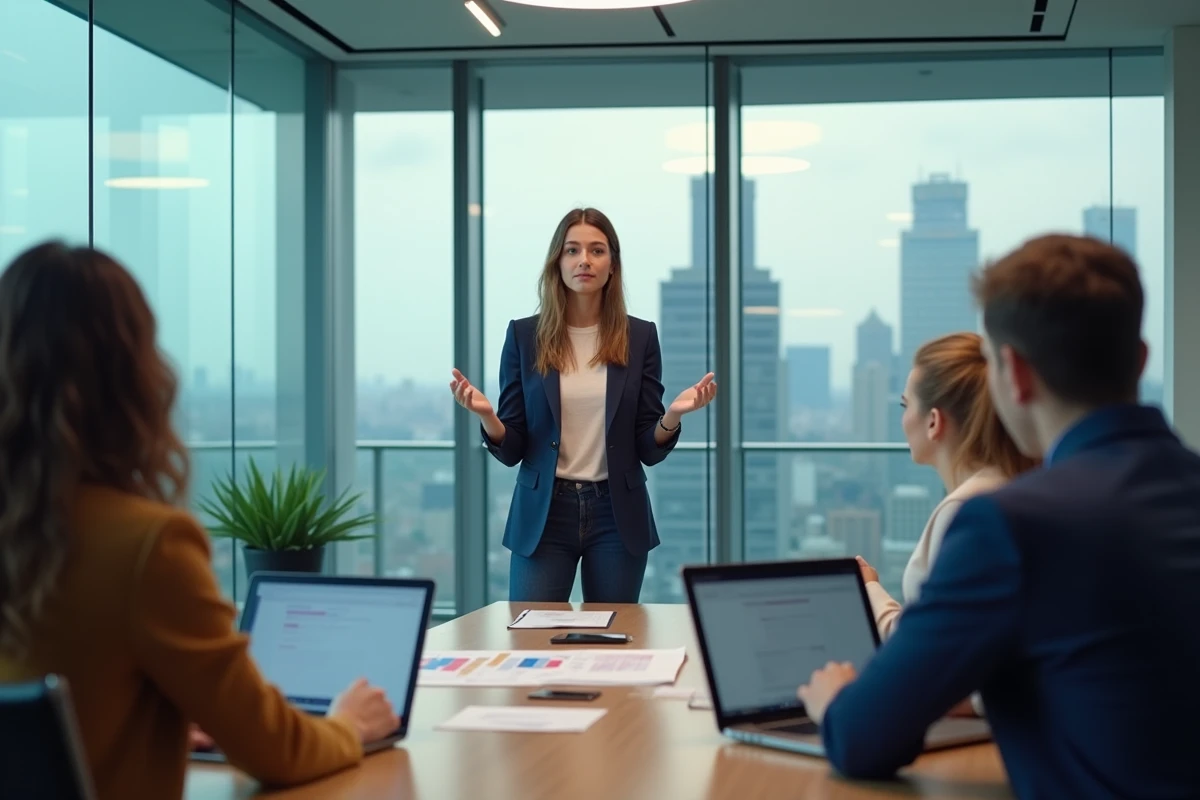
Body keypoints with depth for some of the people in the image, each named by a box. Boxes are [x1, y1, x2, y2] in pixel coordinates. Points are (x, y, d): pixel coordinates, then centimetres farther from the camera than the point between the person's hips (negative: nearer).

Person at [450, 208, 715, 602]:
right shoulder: (524, 335, 0)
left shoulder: (640, 336, 2)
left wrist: (673, 415, -19)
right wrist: (486, 416, -20)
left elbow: (649, 449, 1)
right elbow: (511, 449, -1)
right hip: (543, 514, -1)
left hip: (616, 515, 1)